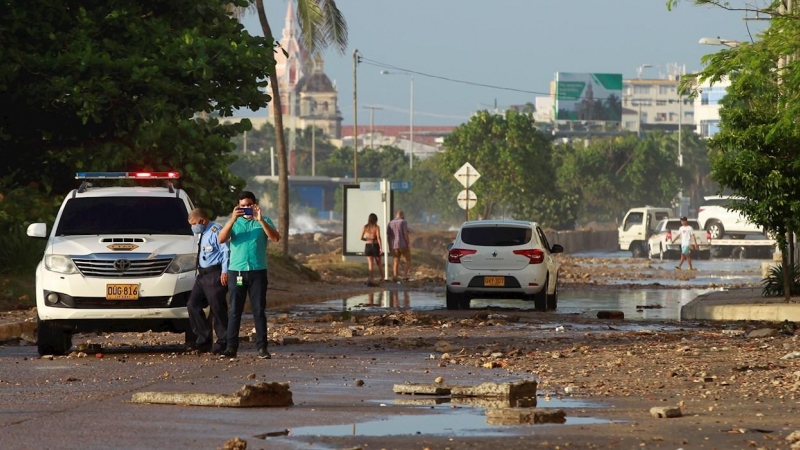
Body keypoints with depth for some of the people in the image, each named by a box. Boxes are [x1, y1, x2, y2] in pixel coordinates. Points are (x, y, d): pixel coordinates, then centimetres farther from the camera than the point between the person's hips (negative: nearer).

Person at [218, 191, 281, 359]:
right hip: (236, 271, 1)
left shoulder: (264, 222, 7)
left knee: (259, 311, -1)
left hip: (258, 271, -1)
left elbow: (275, 238, -9)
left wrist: (260, 220, -19)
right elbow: (221, 239, -6)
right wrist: (232, 219, -19)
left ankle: (262, 348, 0)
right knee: (234, 311, 0)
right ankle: (231, 348, 0)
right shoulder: (234, 222, 10)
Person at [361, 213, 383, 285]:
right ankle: (382, 278, 23)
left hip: (368, 246, 2)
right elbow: (378, 238, -16)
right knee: (378, 264, 15)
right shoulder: (376, 227, -9)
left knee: (371, 264, 3)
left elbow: (361, 238, -1)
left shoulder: (365, 227, 0)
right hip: (375, 246, -2)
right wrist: (381, 248, -15)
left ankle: (371, 279, -11)